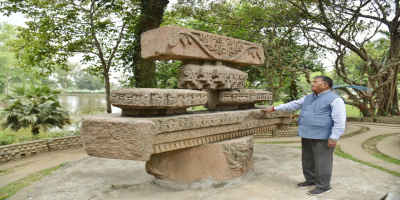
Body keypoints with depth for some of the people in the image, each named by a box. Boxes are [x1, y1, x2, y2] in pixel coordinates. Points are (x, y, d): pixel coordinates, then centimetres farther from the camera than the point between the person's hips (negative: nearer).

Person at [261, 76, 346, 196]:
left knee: (321, 162, -1)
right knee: (308, 160, 16)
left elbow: (340, 121, -13)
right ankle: (310, 180, 31)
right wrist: (273, 109, 21)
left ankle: (323, 186, 12)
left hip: (322, 137, -8)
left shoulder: (335, 99, -9)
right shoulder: (309, 98, 16)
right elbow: (293, 105, 22)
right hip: (307, 135, 8)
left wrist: (334, 138, -19)